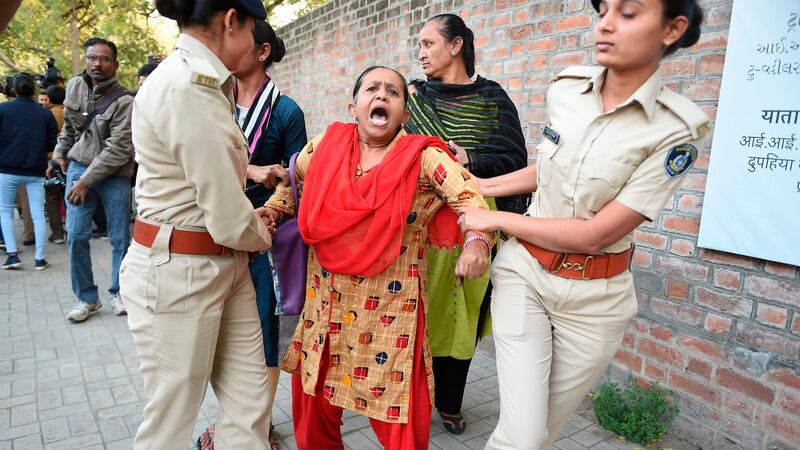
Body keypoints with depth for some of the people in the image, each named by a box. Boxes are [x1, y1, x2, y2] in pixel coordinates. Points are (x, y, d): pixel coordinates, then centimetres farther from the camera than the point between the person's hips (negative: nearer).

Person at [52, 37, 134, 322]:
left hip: (114, 175, -4)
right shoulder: (74, 87, 4)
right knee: (76, 235, 0)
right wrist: (61, 154, 19)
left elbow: (118, 149, -17)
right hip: (78, 168, 4)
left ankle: (118, 292, 20)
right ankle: (86, 297, 13)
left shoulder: (122, 101, -13)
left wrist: (87, 180, -16)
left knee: (120, 238, 1)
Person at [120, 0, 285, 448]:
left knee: (251, 404, 13)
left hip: (223, 266, 9)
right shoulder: (190, 87, -20)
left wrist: (253, 218, 4)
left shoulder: (200, 80, 11)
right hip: (177, 272, -9)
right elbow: (230, 220, -21)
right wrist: (262, 236, 0)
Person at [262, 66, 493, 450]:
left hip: (391, 312, -3)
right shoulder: (325, 145, 1)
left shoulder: (424, 158, -10)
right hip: (326, 305, 4)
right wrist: (270, 210, 7)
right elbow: (295, 178, 18)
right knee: (313, 408, 21)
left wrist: (476, 240, -27)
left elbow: (469, 195, -10)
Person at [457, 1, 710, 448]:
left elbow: (595, 234, -18)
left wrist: (495, 219, -12)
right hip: (523, 269, 2)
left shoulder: (679, 129, -16)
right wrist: (480, 186, 11)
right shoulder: (566, 86, -3)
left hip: (594, 295, -2)